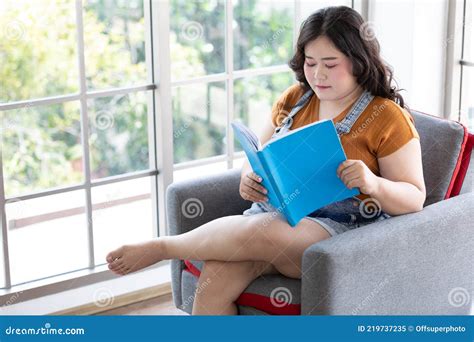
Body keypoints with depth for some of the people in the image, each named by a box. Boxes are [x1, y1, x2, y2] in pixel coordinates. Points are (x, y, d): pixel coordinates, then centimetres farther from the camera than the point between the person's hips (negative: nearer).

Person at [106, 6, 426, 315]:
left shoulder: (389, 118, -4)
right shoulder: (294, 99, 13)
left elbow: (415, 199, -3)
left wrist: (373, 183, -25)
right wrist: (251, 178, -4)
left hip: (339, 232, -5)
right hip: (274, 214, 5)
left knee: (262, 232, -36)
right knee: (216, 276, -26)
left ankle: (161, 247, -12)